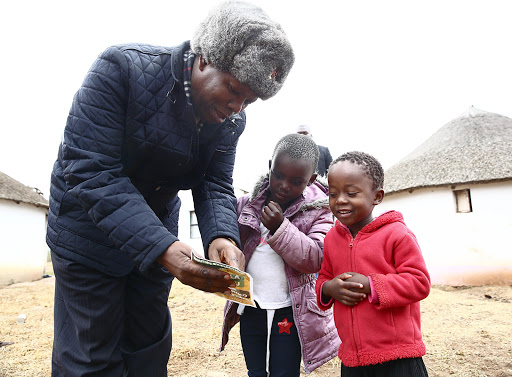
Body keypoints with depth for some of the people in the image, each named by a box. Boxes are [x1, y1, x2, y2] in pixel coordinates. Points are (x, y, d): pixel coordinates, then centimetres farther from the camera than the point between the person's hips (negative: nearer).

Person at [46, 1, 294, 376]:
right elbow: (90, 172, -31)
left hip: (158, 234, 5)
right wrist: (161, 248, -40)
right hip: (90, 228, -4)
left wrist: (222, 235, -32)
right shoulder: (123, 67, -26)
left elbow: (214, 186, -9)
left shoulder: (232, 121, -8)